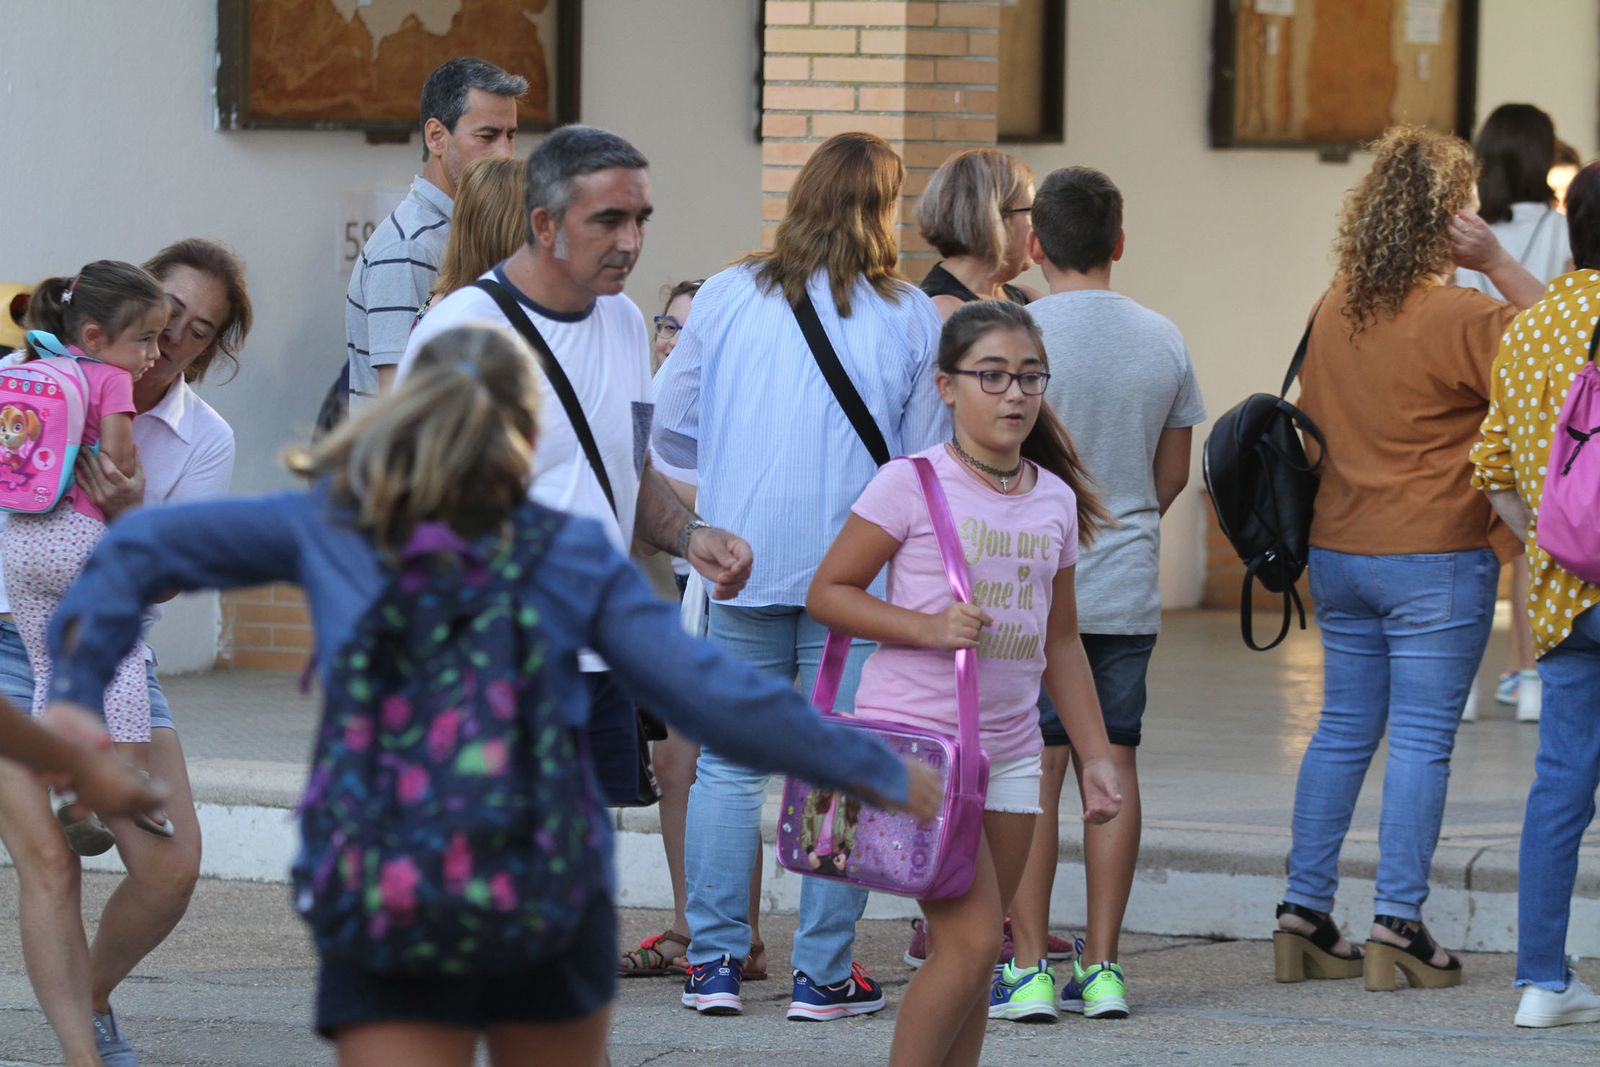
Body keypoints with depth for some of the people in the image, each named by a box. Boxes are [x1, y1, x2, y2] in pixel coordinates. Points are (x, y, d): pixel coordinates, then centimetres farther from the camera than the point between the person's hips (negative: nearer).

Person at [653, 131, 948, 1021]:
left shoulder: (728, 297, 0)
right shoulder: (912, 318, -3)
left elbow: (671, 431, 7)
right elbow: (923, 461, 2)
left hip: (744, 568, 1)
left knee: (728, 764, 9)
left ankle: (716, 961, 8)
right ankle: (823, 972, 4)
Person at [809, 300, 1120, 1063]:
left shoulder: (1055, 499, 9)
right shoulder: (911, 485, -8)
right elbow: (827, 593, -6)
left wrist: (1095, 757, 16)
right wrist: (928, 628, -19)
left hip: (1008, 749, 6)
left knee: (974, 956, 6)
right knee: (971, 942, -14)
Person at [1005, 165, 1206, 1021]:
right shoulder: (1163, 341, 5)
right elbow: (1173, 475, 13)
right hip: (1129, 589, 4)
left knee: (1034, 769, -3)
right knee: (1112, 765, 7)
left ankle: (1029, 964, -4)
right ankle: (1101, 965, 7)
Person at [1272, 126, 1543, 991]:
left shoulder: (1332, 311, 6)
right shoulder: (1460, 318, -16)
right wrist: (1497, 262, -8)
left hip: (1337, 553, 7)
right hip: (1435, 559, -7)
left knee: (1343, 728, 13)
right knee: (1422, 740, -1)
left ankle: (1304, 913, 13)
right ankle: (1397, 923, -3)